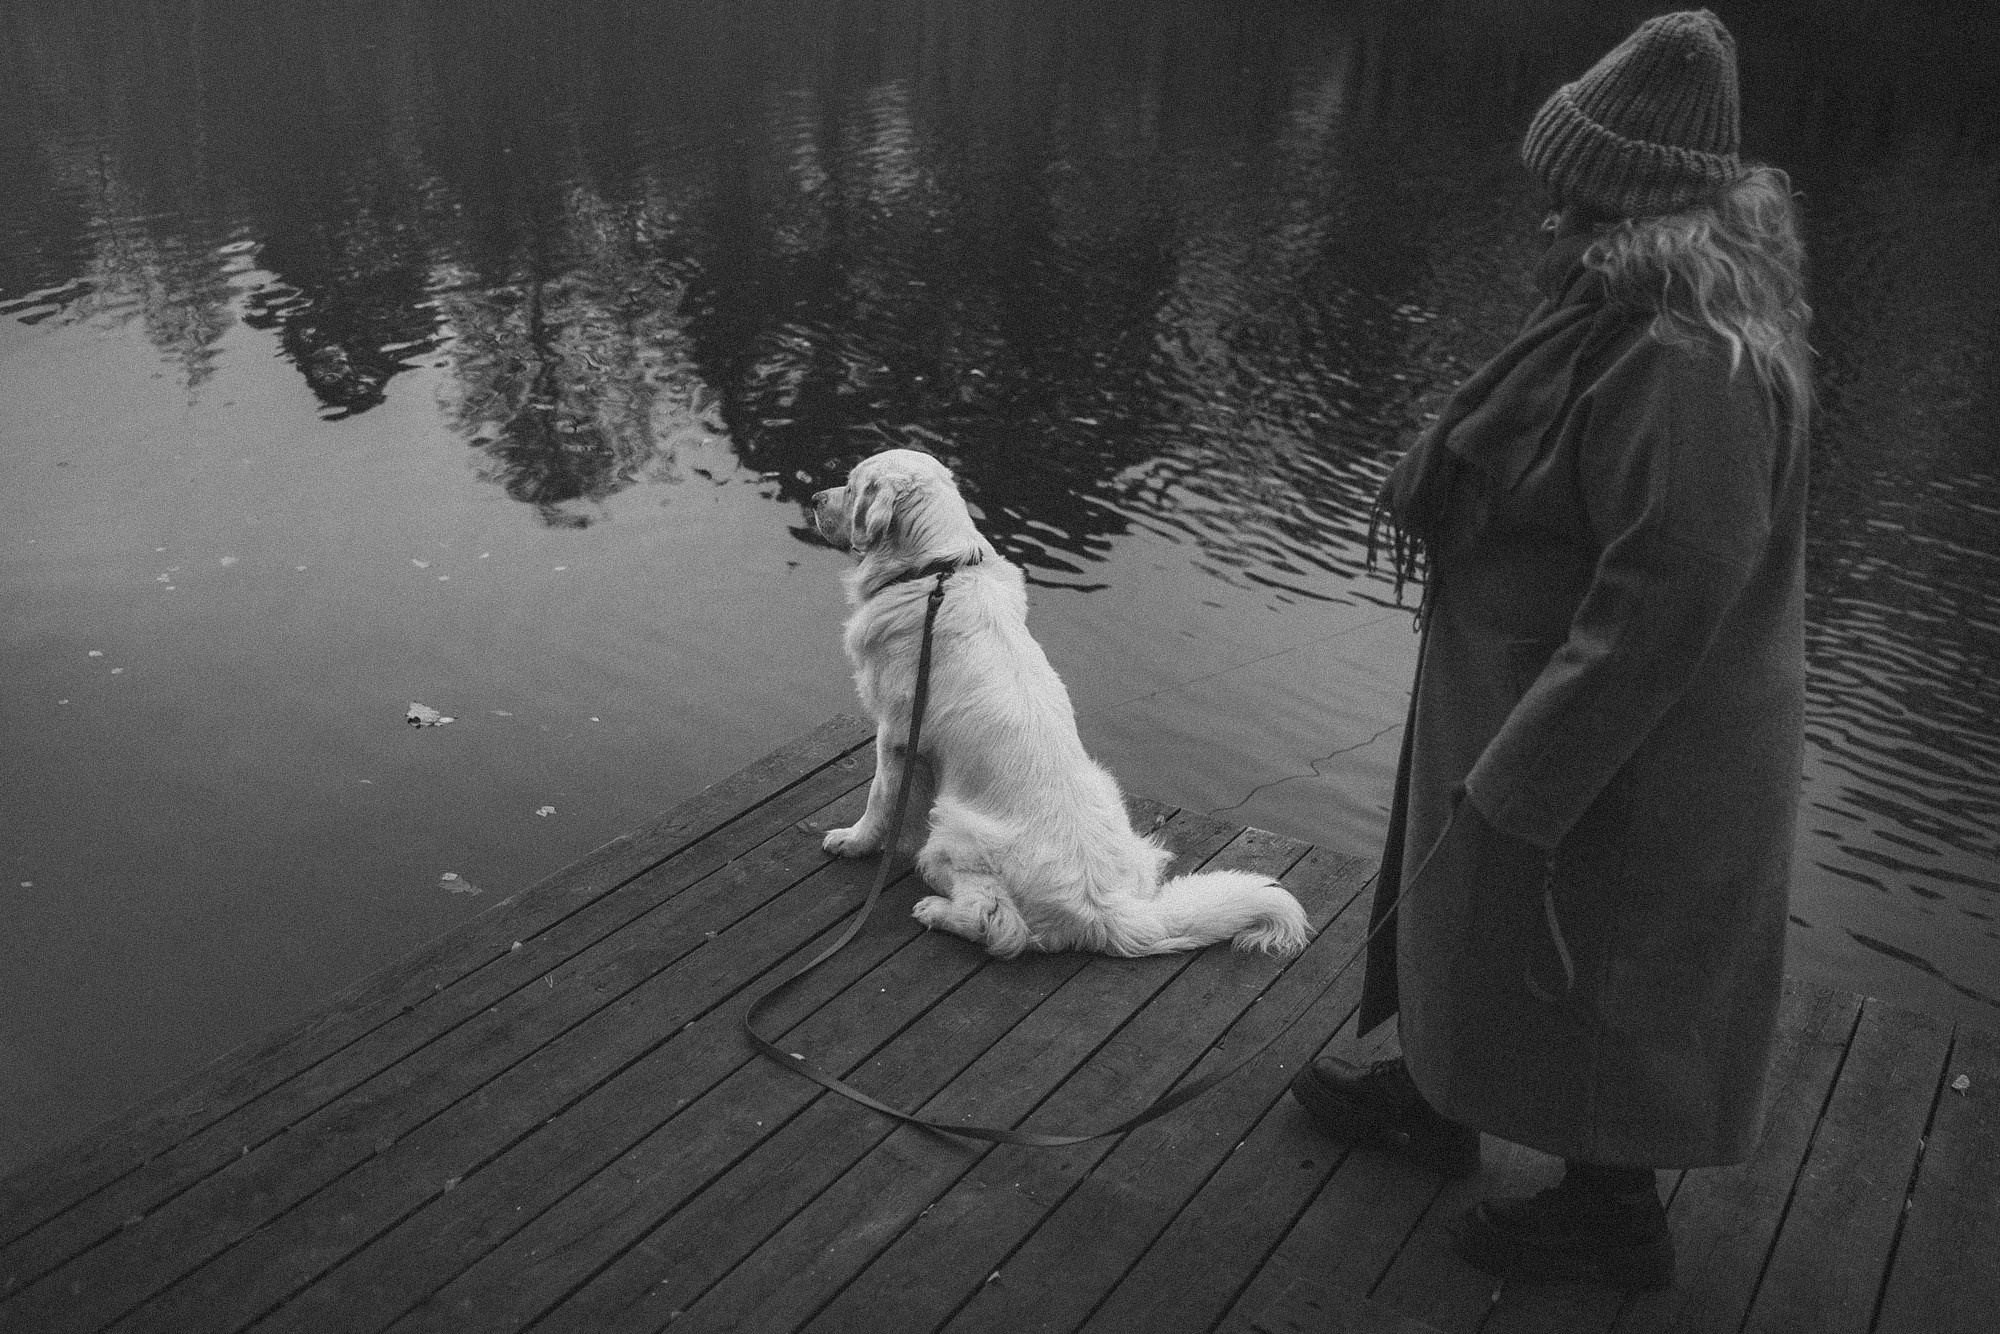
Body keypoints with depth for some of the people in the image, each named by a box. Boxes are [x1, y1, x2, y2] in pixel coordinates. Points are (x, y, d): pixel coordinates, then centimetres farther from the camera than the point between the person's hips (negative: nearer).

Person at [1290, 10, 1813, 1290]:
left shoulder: (1688, 360, -31)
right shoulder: (1642, 312, -1)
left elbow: (1663, 604, -31)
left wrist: (1521, 788, -25)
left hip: (1621, 751, -9)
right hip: (1540, 690, 9)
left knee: (1578, 974, 11)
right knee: (1476, 915, 26)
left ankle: (1616, 1221, 35)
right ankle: (1439, 1096, 50)